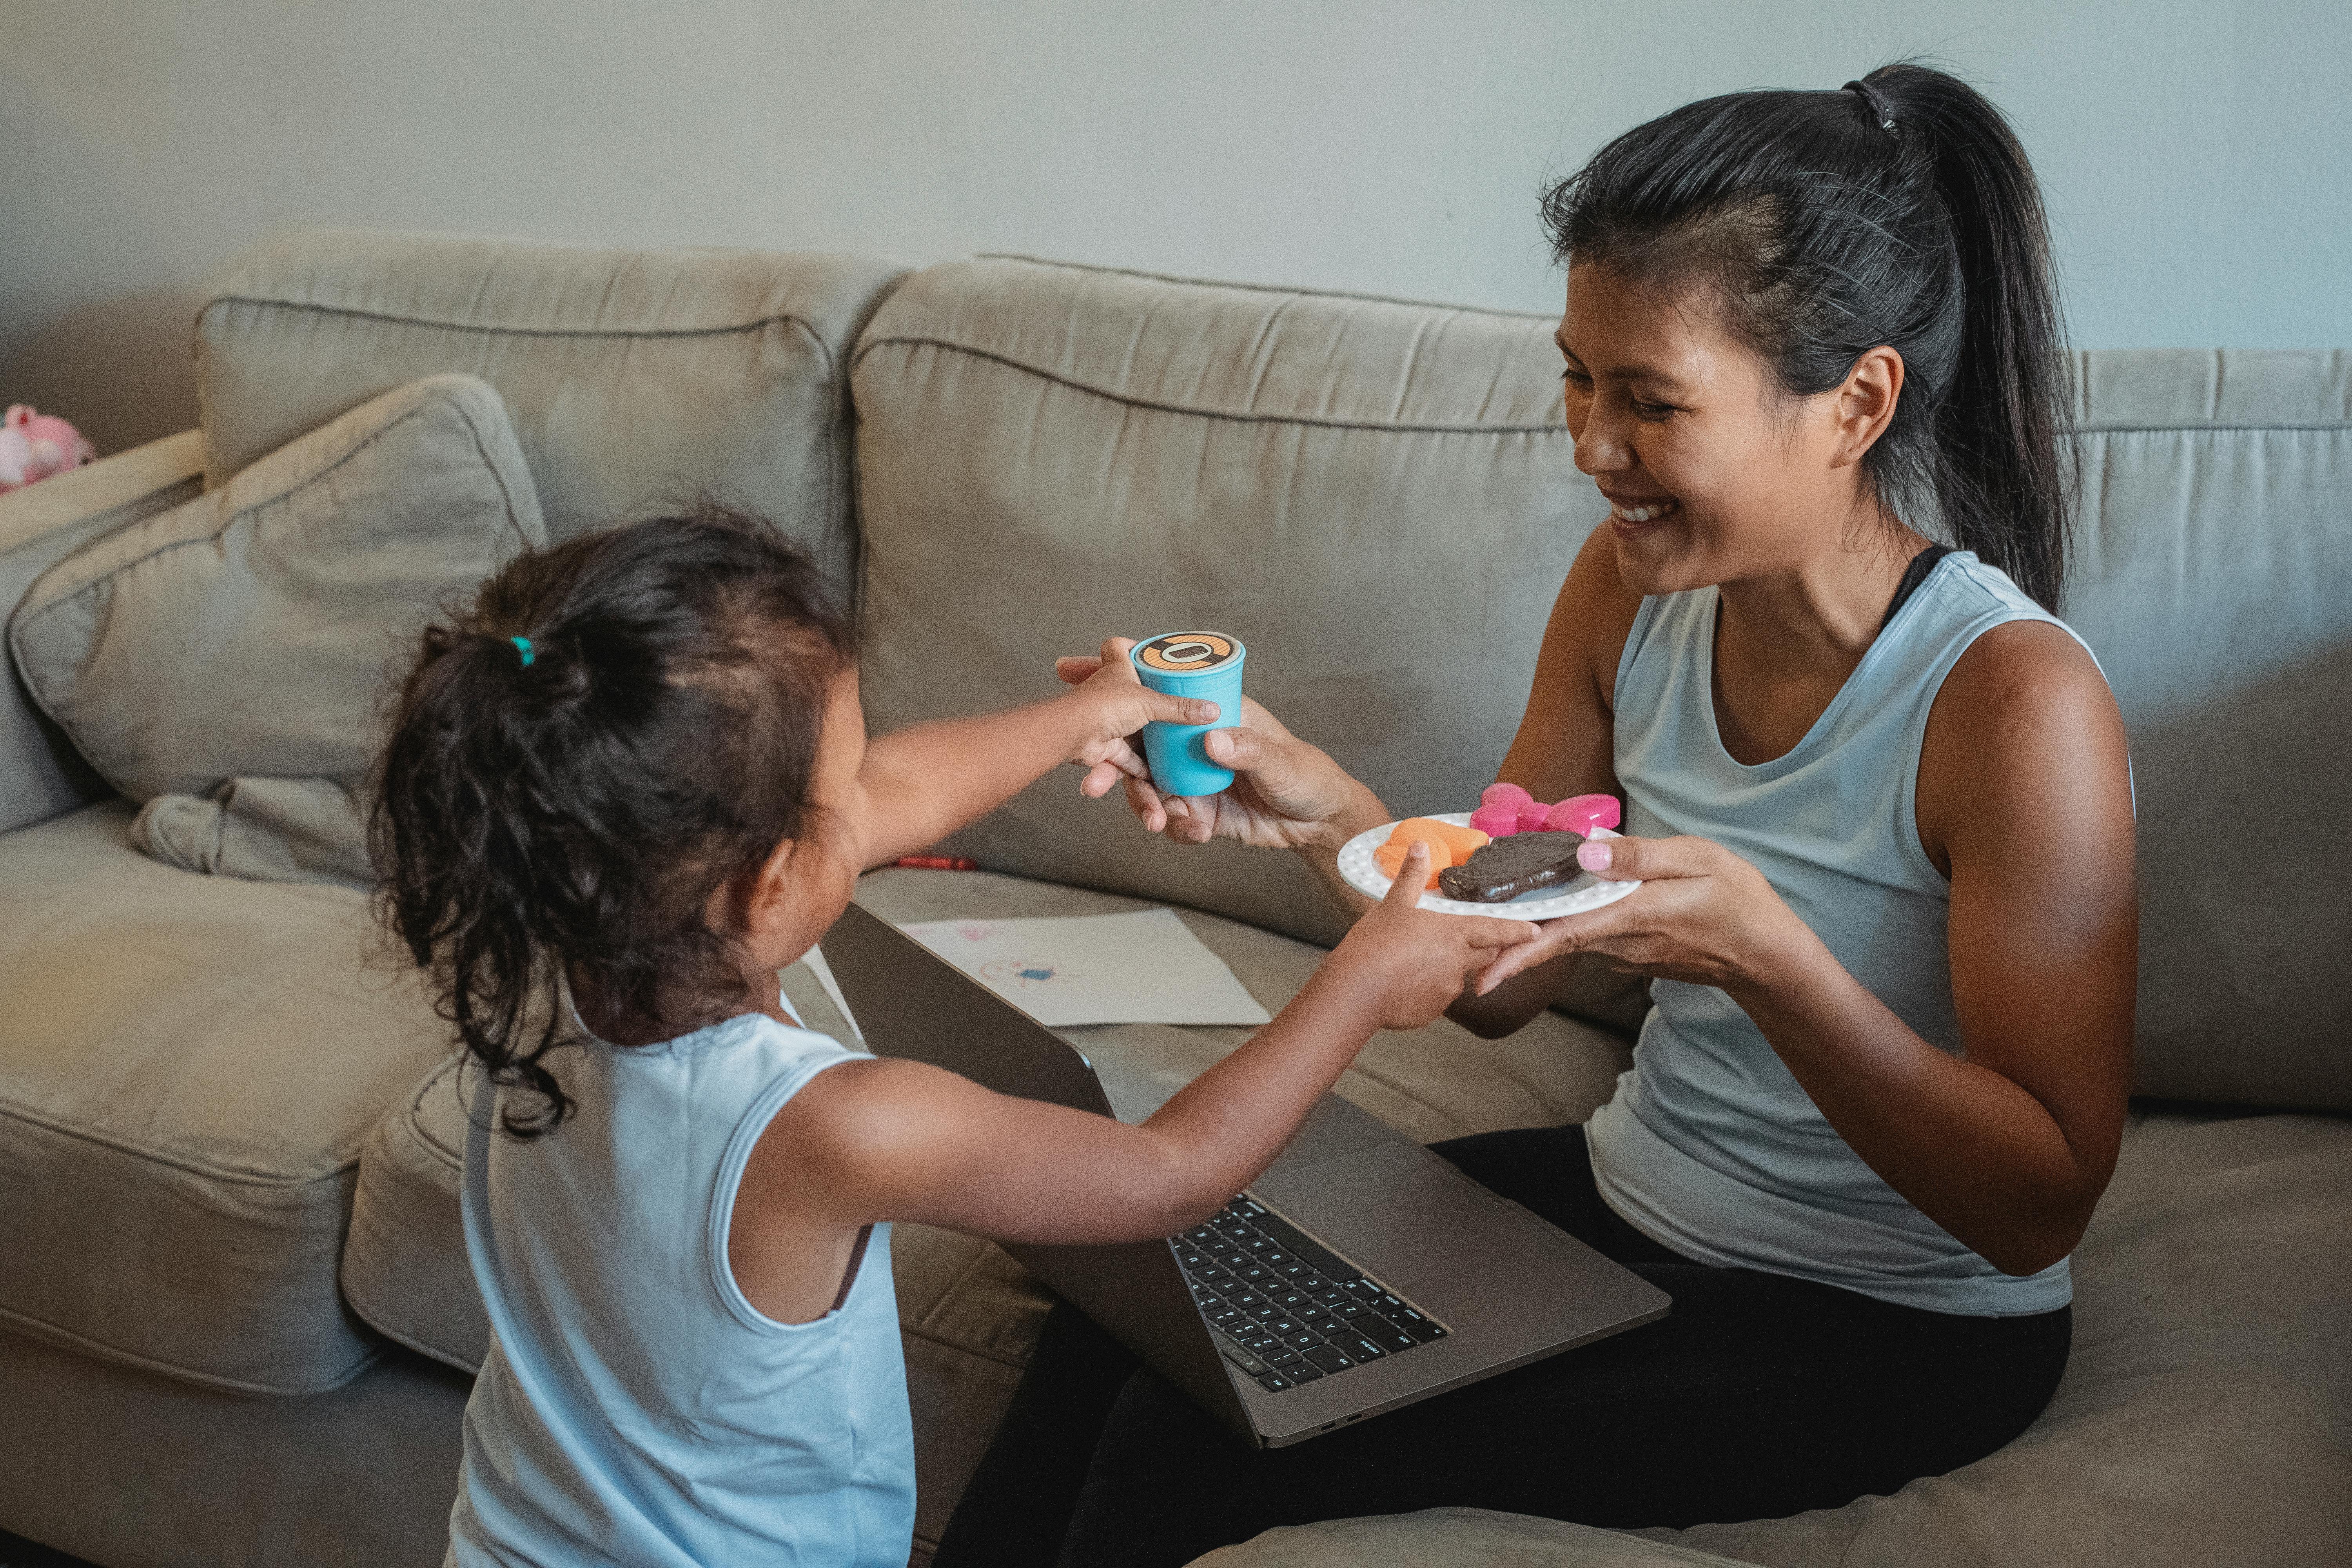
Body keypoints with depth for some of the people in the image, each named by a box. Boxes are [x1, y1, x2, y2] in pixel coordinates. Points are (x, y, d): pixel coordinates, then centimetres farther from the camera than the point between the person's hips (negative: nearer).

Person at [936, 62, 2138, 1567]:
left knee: (1209, 1440, -16)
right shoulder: (1632, 588, -6)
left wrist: (1767, 956, -36)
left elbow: (2038, 1204, -22)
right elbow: (1507, 977, 2)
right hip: (1630, 1199, 6)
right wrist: (1332, 819, -18)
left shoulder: (2014, 702, -25)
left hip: (1885, 1331, -6)